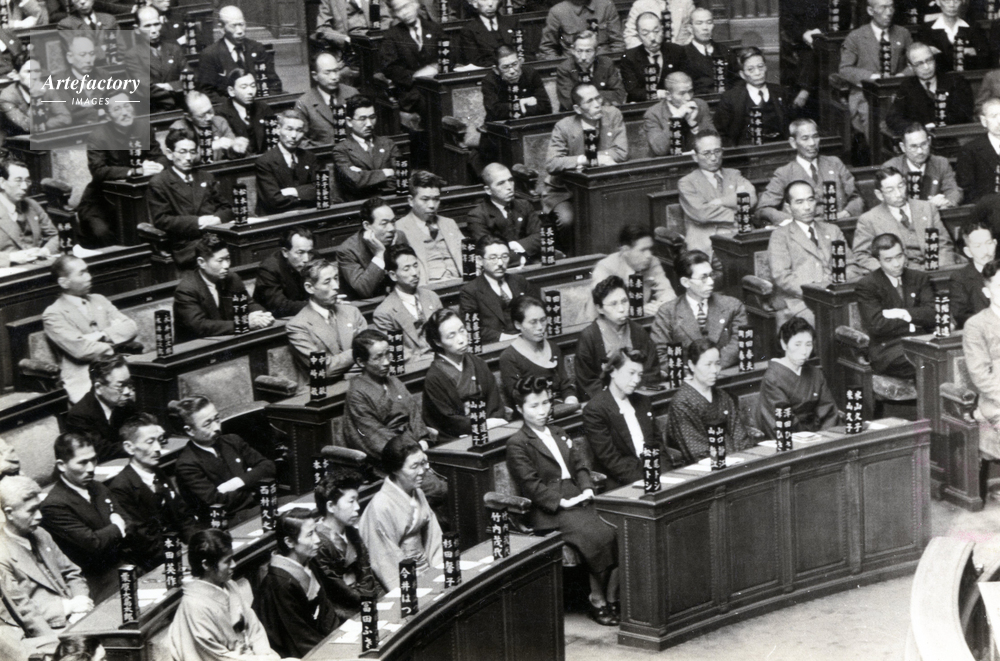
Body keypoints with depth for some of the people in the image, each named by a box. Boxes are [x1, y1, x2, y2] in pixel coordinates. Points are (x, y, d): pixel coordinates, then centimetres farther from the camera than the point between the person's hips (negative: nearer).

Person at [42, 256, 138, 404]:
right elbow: (80, 349, -12)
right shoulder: (52, 314, 1)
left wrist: (102, 335, -6)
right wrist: (113, 348, 0)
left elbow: (131, 328, 10)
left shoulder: (99, 300, 21)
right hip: (83, 379, -6)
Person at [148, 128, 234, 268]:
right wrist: (197, 222, -11)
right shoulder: (158, 184, 8)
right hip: (187, 245, -5)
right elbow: (161, 220, -2)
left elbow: (226, 208, 22)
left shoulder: (205, 177, 26)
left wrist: (217, 219, -2)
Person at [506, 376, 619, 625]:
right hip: (548, 511, -7)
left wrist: (587, 489, 0)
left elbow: (579, 466, 20)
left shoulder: (559, 434, 25)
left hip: (577, 499, 7)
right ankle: (597, 602, -15)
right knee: (599, 535, -29)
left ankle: (612, 597, -17)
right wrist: (561, 502, -17)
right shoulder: (517, 444, 0)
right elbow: (531, 485, -9)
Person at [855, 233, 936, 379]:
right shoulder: (866, 286, 3)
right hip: (888, 349, -5)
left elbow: (933, 315, 4)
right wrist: (913, 325, -5)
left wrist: (903, 314, -7)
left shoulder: (919, 278, 17)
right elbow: (876, 325, -10)